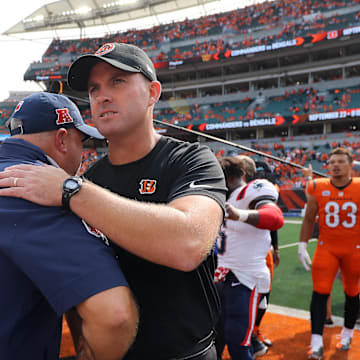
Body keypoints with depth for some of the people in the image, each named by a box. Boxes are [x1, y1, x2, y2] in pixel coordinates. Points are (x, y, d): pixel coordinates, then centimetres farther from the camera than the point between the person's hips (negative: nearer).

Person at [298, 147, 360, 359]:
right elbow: (309, 220, 5)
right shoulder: (318, 189, -4)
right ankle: (317, 342, 1)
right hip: (326, 247, 0)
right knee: (320, 292, -6)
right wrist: (302, 245, 0)